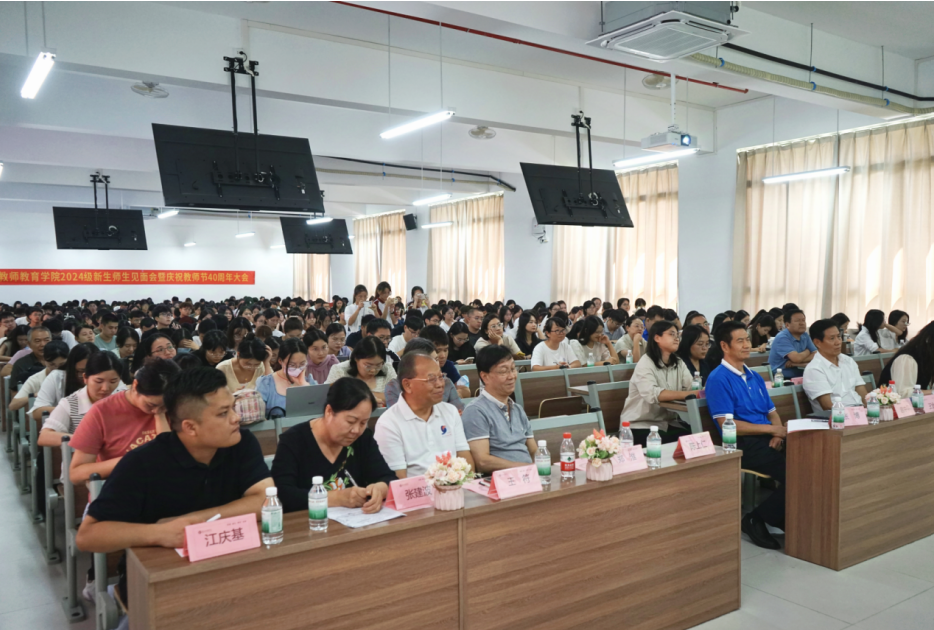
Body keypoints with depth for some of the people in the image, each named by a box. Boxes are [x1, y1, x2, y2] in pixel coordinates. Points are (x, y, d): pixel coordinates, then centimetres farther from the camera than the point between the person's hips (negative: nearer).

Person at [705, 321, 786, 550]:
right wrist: (771, 429, -13)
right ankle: (756, 520, -4)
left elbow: (772, 412, 20)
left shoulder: (754, 376, 20)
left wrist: (778, 433, -3)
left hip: (768, 439, 7)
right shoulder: (719, 379, -6)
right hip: (744, 445, -7)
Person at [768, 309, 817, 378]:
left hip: (801, 376, 8)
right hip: (782, 378, -8)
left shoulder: (805, 336, 10)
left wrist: (795, 363, -15)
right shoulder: (782, 338, -14)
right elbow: (797, 358, -23)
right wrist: (807, 351, 0)